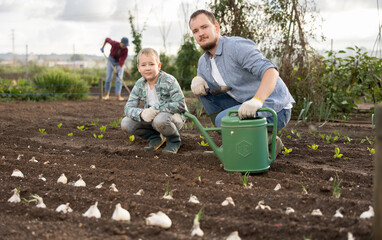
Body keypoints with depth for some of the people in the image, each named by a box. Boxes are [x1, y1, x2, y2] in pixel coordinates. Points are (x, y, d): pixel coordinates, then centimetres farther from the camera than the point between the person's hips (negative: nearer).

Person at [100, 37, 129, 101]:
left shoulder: (126, 50, -25)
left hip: (120, 63, 0)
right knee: (108, 77, -2)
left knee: (119, 78, -11)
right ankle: (107, 94, 10)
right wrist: (103, 47, -3)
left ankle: (118, 95, -10)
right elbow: (107, 39, -7)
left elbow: (122, 61, -26)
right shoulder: (114, 43, -26)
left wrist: (118, 70, -33)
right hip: (111, 60, 0)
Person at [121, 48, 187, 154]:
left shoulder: (169, 81, -18)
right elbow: (128, 108, -7)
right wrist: (141, 113, -31)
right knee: (125, 124, -12)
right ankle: (156, 137, 8)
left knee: (160, 120, -40)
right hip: (151, 118, 6)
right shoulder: (139, 85, -3)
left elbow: (180, 104, -24)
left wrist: (156, 109, -30)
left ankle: (174, 141, -7)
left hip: (174, 115, -6)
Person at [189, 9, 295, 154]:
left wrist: (257, 100, -47)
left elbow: (271, 71, -31)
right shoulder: (203, 62, 7)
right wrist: (197, 80, -2)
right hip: (247, 105, 8)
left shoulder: (237, 46, -19)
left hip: (275, 108, -8)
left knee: (223, 119, -28)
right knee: (203, 90, 4)